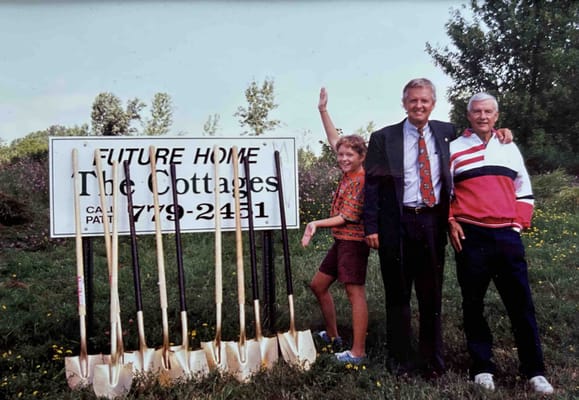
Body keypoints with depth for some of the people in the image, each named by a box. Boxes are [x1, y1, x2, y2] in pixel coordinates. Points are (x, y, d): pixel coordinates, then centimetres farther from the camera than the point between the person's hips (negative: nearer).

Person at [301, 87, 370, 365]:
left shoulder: (362, 180, -16)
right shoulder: (348, 173, 8)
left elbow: (347, 218, -19)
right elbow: (334, 139, 15)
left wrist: (317, 224, -26)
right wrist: (323, 111, 13)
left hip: (353, 241, -10)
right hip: (340, 241, 10)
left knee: (355, 292, -8)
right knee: (318, 285, 17)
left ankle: (358, 352, -3)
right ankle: (332, 335, 30)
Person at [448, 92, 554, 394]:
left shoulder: (509, 148, 15)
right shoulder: (454, 150, 5)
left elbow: (524, 191, 19)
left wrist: (520, 222, 7)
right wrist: (450, 222, -4)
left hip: (507, 235, 2)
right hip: (470, 236, -2)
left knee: (521, 303, 3)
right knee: (473, 304, 5)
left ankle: (534, 371, 13)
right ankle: (482, 367, 16)